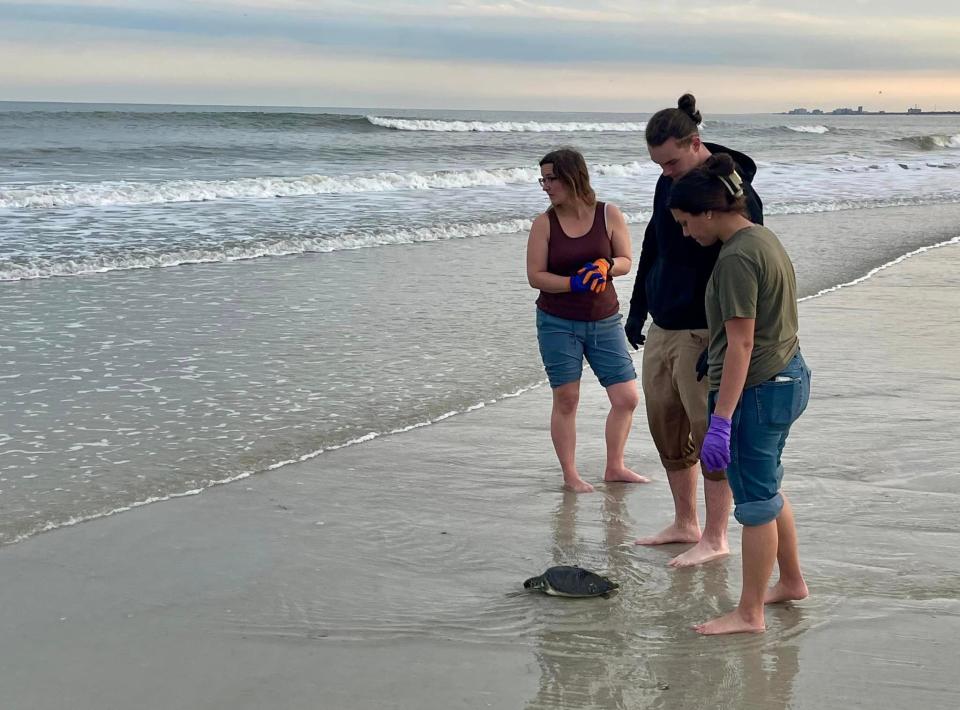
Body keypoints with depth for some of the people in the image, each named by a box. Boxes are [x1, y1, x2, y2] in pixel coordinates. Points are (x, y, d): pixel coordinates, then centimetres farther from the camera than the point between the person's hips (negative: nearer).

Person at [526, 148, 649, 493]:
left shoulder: (609, 215, -2)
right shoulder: (544, 224, -4)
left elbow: (626, 260, 2)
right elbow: (535, 276, -7)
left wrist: (605, 267, -20)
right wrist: (575, 283, -21)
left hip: (604, 322, 2)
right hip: (557, 323, -2)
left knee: (627, 398, 3)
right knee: (566, 400, 0)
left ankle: (614, 467, 21)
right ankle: (570, 475, 12)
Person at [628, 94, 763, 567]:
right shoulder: (668, 184, 9)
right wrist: (638, 306, 22)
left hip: (703, 334, -8)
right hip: (662, 328, 8)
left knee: (711, 434, -1)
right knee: (666, 429, 13)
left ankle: (715, 539, 8)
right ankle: (685, 524, 27)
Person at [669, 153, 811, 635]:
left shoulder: (736, 258, -21)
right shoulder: (764, 238, 10)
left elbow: (741, 344, -24)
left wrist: (721, 421, -25)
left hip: (757, 389, -10)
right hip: (788, 378, 10)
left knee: (755, 502, 1)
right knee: (767, 489, 23)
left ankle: (749, 614, 12)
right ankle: (791, 581, 38)